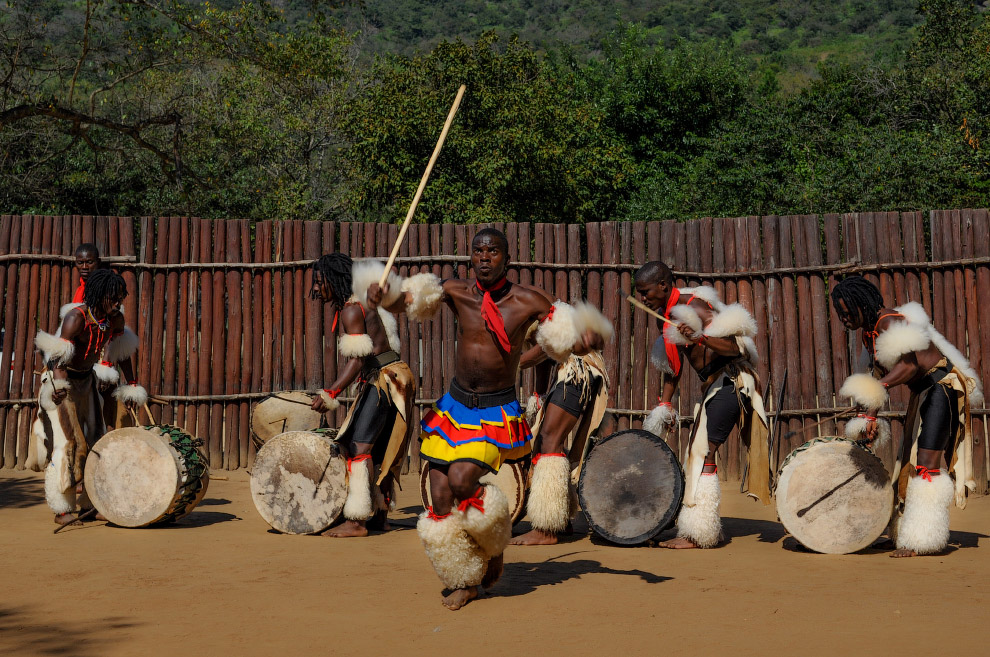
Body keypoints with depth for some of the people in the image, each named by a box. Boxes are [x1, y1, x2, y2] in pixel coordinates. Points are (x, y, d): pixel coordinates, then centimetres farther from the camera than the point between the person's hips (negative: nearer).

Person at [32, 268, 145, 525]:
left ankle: (89, 504, 17)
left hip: (86, 380, 7)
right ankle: (62, 509, -10)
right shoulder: (76, 317, -27)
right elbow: (59, 355, -38)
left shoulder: (116, 320, -7)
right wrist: (58, 385, -53)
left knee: (94, 440, 7)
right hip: (61, 381, -7)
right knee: (68, 441, -14)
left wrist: (131, 386, 9)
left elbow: (123, 354, 8)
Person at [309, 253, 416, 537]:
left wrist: (331, 393, -31)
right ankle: (381, 514, 24)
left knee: (359, 446, -15)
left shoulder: (351, 311, -15)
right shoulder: (363, 304, 16)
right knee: (379, 449, 16)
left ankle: (356, 521, -19)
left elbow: (357, 359, -24)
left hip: (383, 381, -11)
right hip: (393, 377, 11)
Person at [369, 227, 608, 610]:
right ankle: (465, 582, 20)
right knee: (440, 500, -1)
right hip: (454, 407, 3)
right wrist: (382, 297, -32)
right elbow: (406, 301, -10)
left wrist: (589, 340, -31)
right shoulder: (457, 292, -1)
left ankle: (495, 543, 9)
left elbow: (569, 337, -8)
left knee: (461, 478, -23)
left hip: (497, 413, -3)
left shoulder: (527, 302, -7)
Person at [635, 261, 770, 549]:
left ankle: (698, 533, -11)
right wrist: (664, 403, 15)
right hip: (714, 384, 10)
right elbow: (672, 364, 21)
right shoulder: (665, 316, 10)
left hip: (730, 380, -10)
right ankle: (701, 524, 22)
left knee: (704, 452, -13)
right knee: (696, 452, 13)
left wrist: (700, 337, -38)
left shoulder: (692, 306, -18)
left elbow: (736, 348, -23)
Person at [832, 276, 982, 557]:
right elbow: (880, 376, 13)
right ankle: (908, 533, 19)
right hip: (922, 394, 10)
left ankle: (925, 539, -16)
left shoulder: (889, 321, -21)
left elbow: (908, 366, -33)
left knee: (926, 464, -15)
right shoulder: (868, 332, 9)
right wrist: (871, 417, 4)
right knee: (910, 463, 11)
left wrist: (875, 389, -39)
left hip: (942, 386, -10)